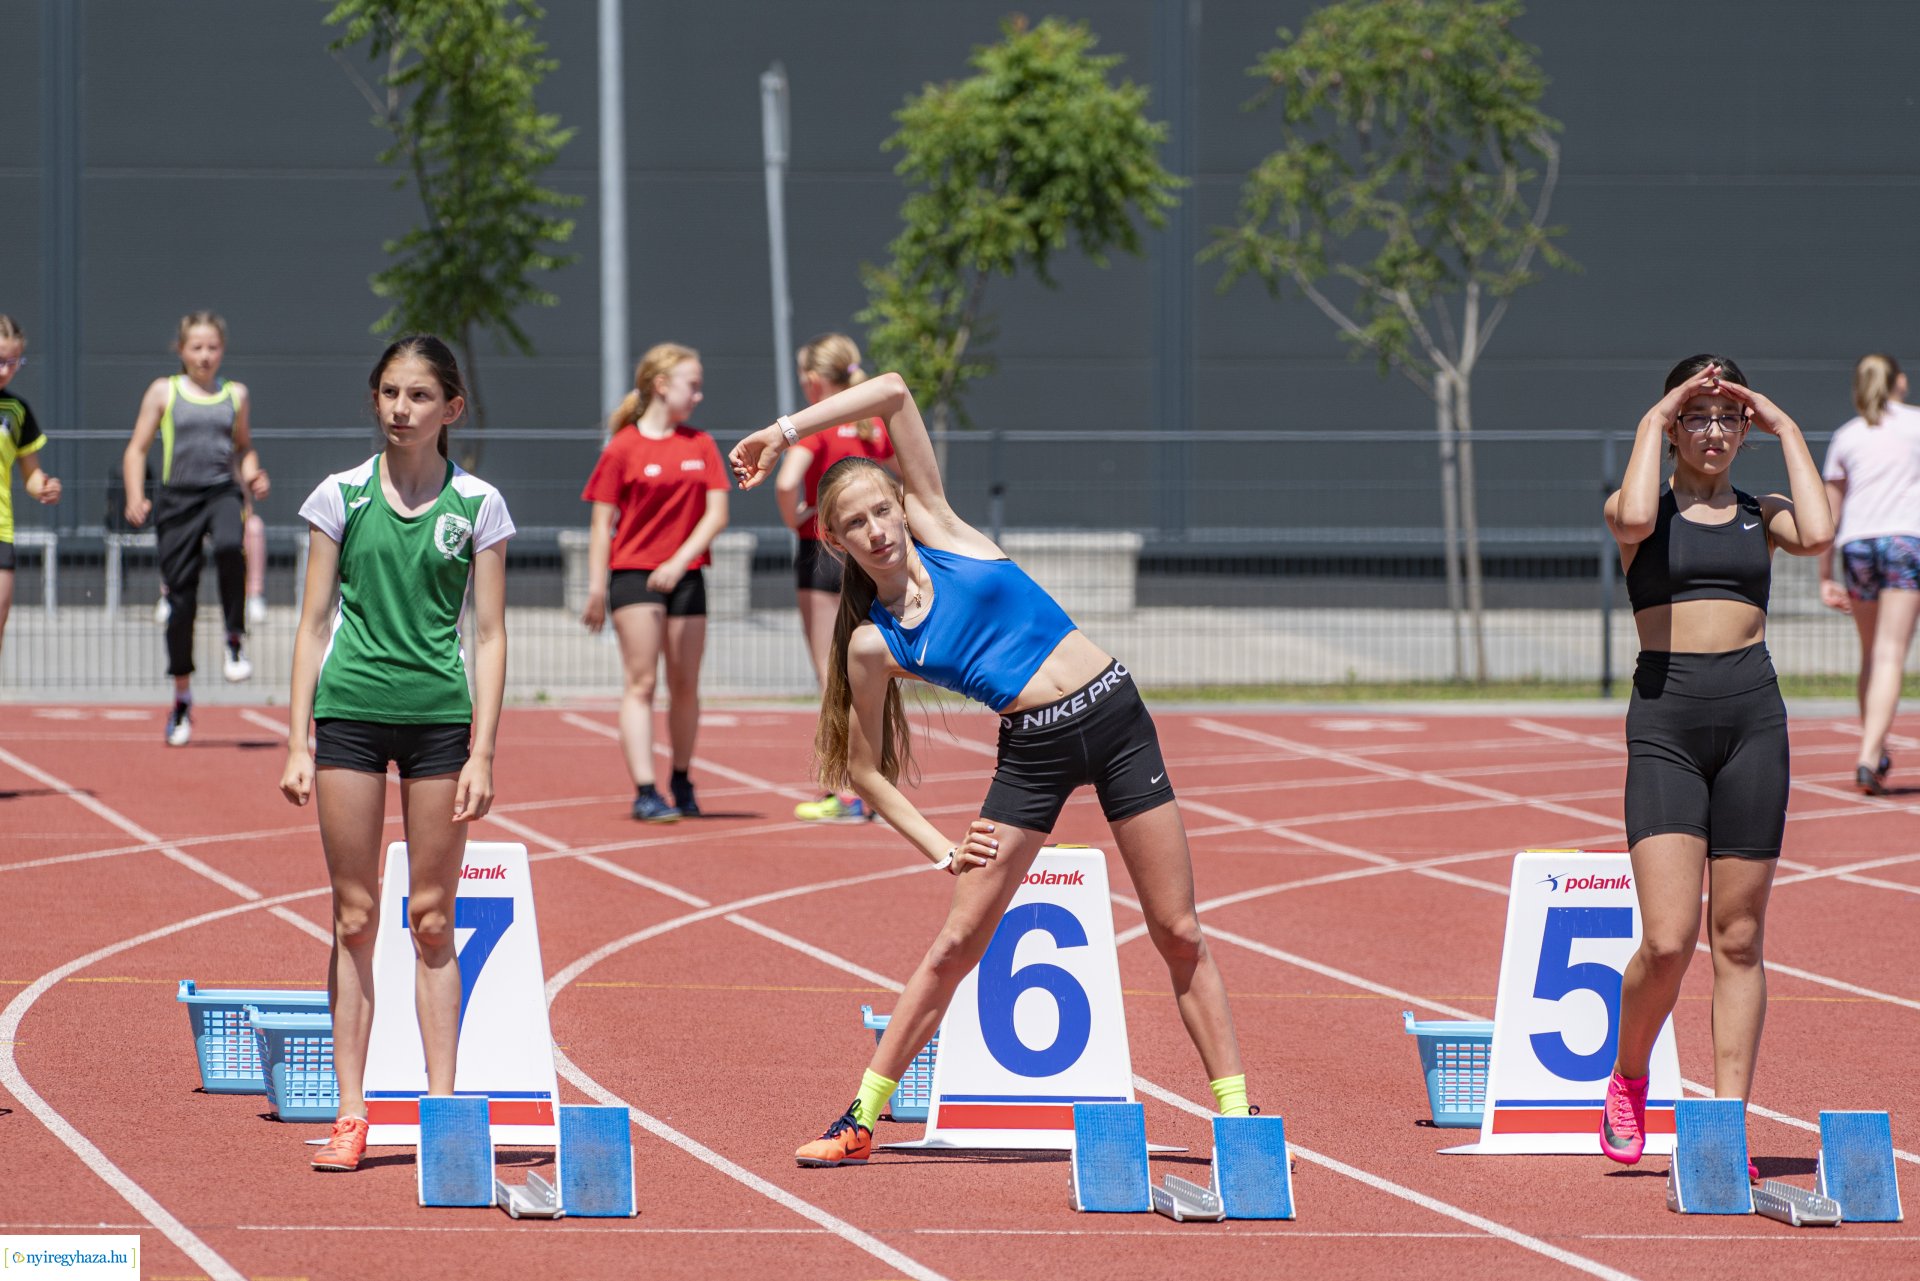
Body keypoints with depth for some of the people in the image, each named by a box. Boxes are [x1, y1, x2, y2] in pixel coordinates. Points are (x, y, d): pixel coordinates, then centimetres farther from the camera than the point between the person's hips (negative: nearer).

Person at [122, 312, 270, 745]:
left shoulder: (235, 395, 12)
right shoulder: (164, 392, 7)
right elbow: (137, 449, 7)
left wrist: (252, 475, 5)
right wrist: (135, 497, -7)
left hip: (222, 493, 0)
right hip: (177, 497, 0)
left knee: (229, 548, -35)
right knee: (180, 597, 0)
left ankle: (235, 640, -17)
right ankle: (182, 697, 12)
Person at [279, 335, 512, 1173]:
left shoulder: (478, 505, 3)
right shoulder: (341, 496, 4)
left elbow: (489, 635, 3)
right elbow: (314, 623, 6)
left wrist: (482, 753, -3)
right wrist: (298, 743, 1)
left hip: (440, 716, 0)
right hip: (350, 712, 1)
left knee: (432, 921, 2)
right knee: (354, 917, 1)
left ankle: (442, 1105, 6)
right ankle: (350, 1113, 3)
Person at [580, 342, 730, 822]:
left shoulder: (701, 445, 7)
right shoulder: (623, 448, -3)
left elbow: (716, 514, 1)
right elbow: (602, 524, -2)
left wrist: (680, 562, -13)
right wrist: (596, 589, -7)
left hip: (686, 577, 4)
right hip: (633, 573, -4)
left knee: (685, 686, 8)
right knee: (641, 682, -9)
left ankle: (682, 783, 24)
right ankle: (645, 792, -13)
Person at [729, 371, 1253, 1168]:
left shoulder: (936, 525, 1)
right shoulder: (872, 644, -1)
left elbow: (894, 394, -1)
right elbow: (864, 771, 7)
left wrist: (787, 430, 0)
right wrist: (940, 849, -1)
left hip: (1112, 713, 1)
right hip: (1032, 750, -1)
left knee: (1179, 935, 1)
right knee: (956, 944, -1)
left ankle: (1237, 1117, 5)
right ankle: (860, 1122, 8)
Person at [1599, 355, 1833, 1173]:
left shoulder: (1761, 514, 12)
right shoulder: (1645, 509, 7)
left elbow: (1816, 535, -11)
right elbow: (1634, 520, -19)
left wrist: (1787, 433, -1)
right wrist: (1652, 423, -7)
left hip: (1752, 713, 2)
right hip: (1665, 716, -2)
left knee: (1739, 936, 3)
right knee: (1668, 939, -11)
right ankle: (1626, 1080, 15)